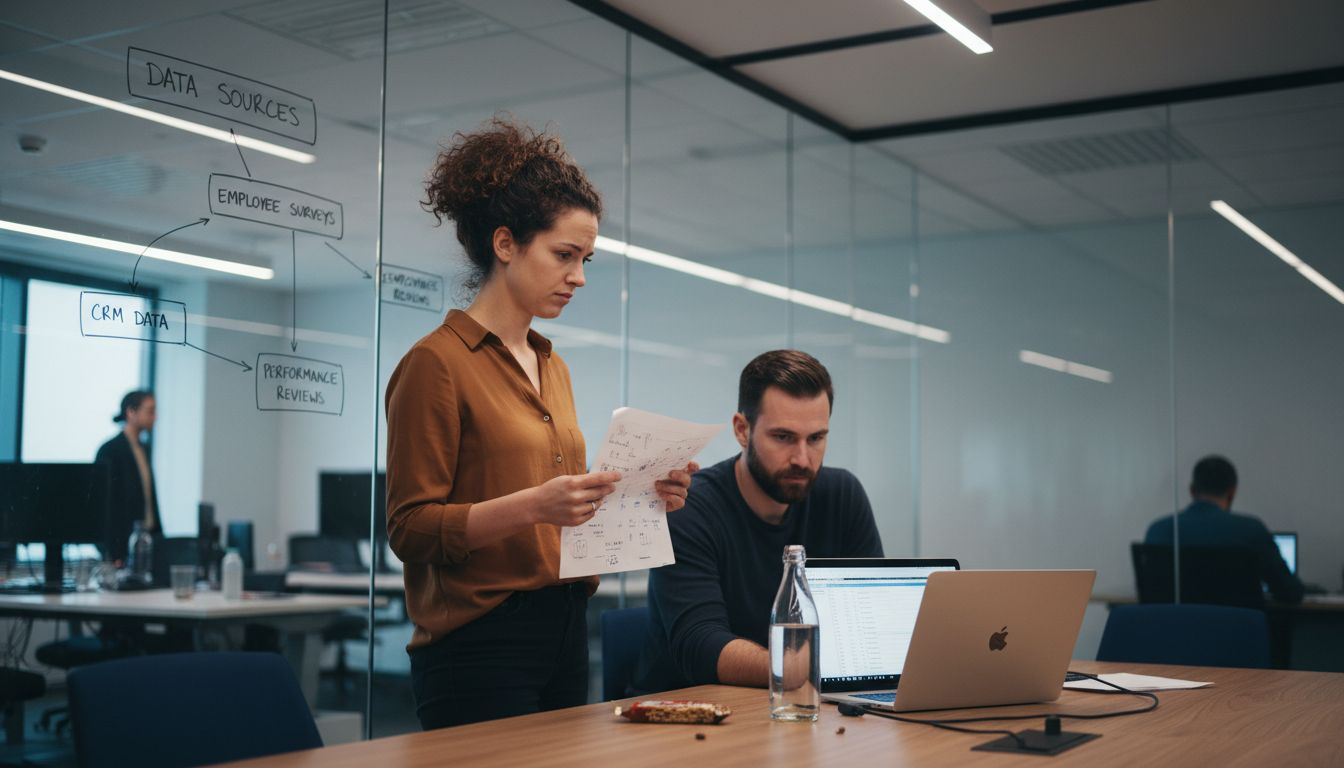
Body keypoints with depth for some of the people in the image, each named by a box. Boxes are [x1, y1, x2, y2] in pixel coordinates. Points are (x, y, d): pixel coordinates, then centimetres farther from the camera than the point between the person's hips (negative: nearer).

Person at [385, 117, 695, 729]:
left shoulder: (553, 368, 15)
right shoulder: (436, 363, -9)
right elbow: (411, 529, -13)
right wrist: (532, 505, -26)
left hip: (564, 631, 8)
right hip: (480, 642, -7)